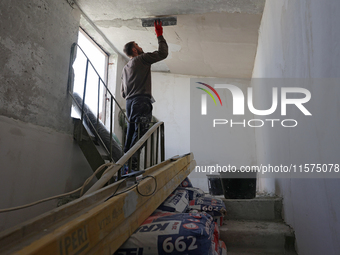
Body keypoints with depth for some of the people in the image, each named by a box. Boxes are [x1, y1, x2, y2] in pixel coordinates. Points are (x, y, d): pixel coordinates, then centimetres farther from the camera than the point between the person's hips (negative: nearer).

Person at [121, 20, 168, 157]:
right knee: (140, 133, -17)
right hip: (141, 101, -9)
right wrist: (160, 36, 10)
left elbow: (123, 93, 26)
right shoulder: (142, 59, 5)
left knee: (131, 133, 5)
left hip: (130, 101, 9)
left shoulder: (125, 68, 28)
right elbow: (162, 53, -1)